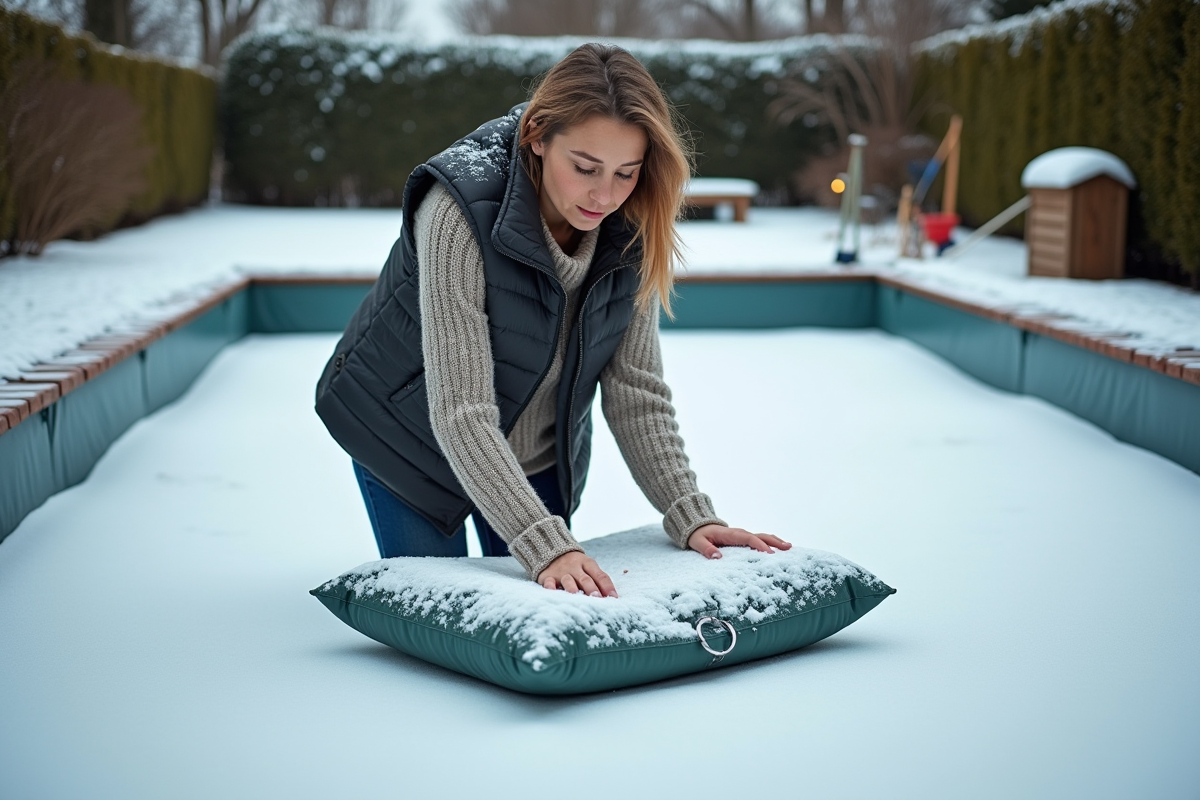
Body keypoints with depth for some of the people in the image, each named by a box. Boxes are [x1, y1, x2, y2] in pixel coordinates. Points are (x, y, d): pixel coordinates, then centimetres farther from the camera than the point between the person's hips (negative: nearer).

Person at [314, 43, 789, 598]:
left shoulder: (631, 231, -17)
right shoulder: (462, 209, -33)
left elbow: (636, 391, -13)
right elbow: (461, 411, -37)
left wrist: (691, 515, -24)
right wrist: (545, 543, -45)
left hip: (539, 457, 4)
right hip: (414, 440, -4)